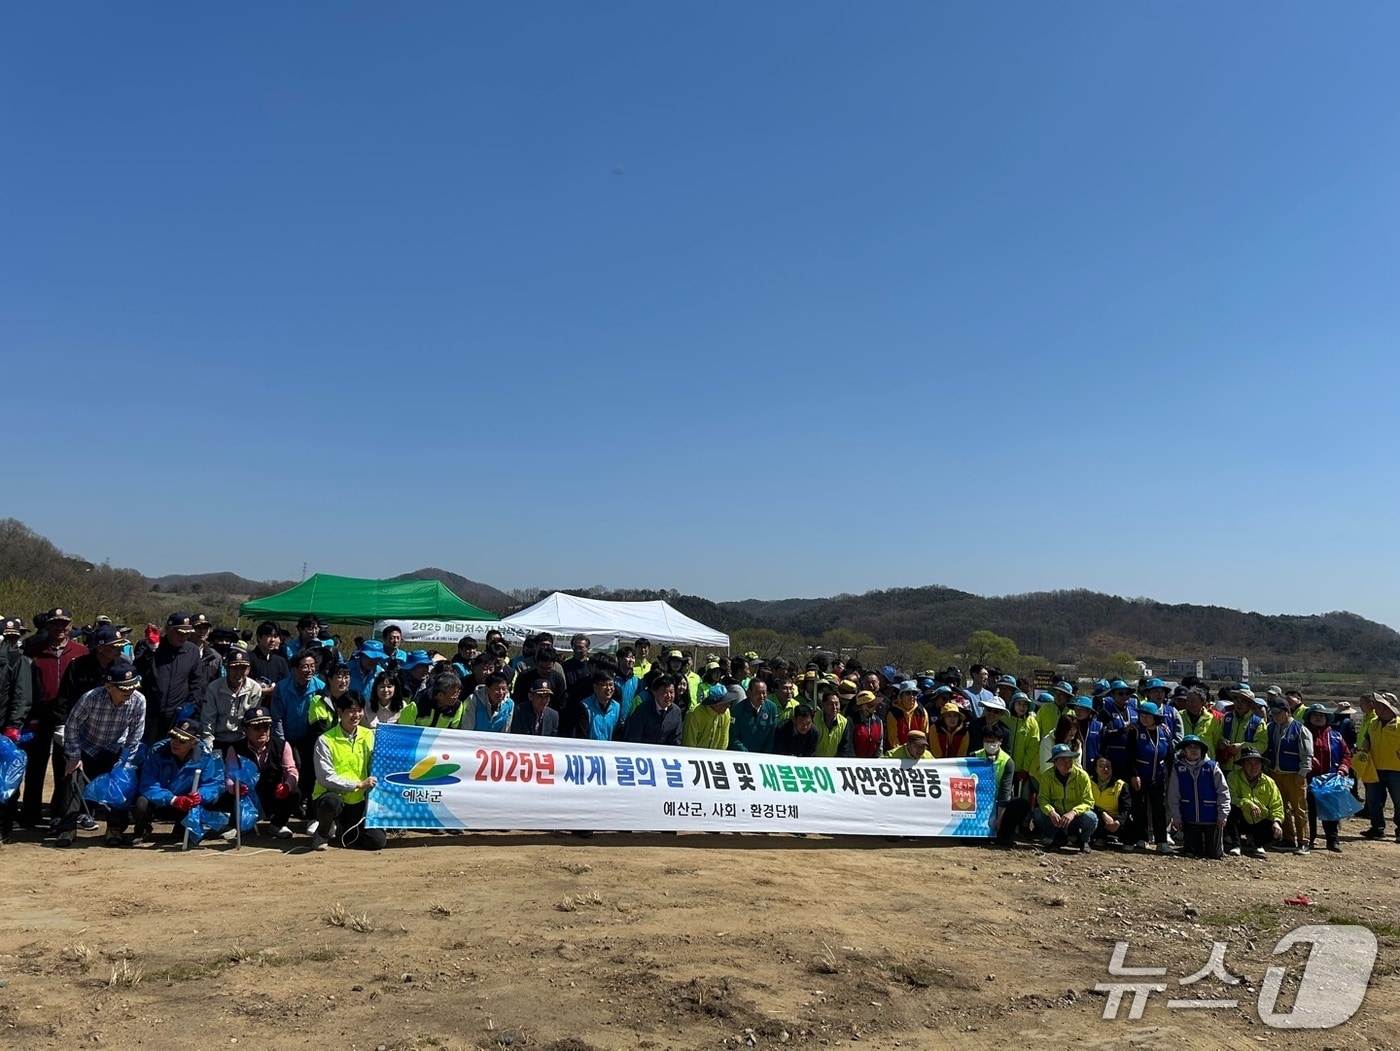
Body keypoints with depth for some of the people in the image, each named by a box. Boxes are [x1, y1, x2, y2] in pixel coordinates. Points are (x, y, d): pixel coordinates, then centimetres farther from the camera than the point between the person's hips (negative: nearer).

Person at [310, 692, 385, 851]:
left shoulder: (369, 735, 3)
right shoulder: (325, 740, -11)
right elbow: (325, 778, -16)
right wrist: (359, 784, -19)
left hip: (357, 801, 4)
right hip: (331, 796, -4)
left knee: (377, 841, -15)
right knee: (333, 802, -40)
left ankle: (343, 827, 17)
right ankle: (322, 832, -4)